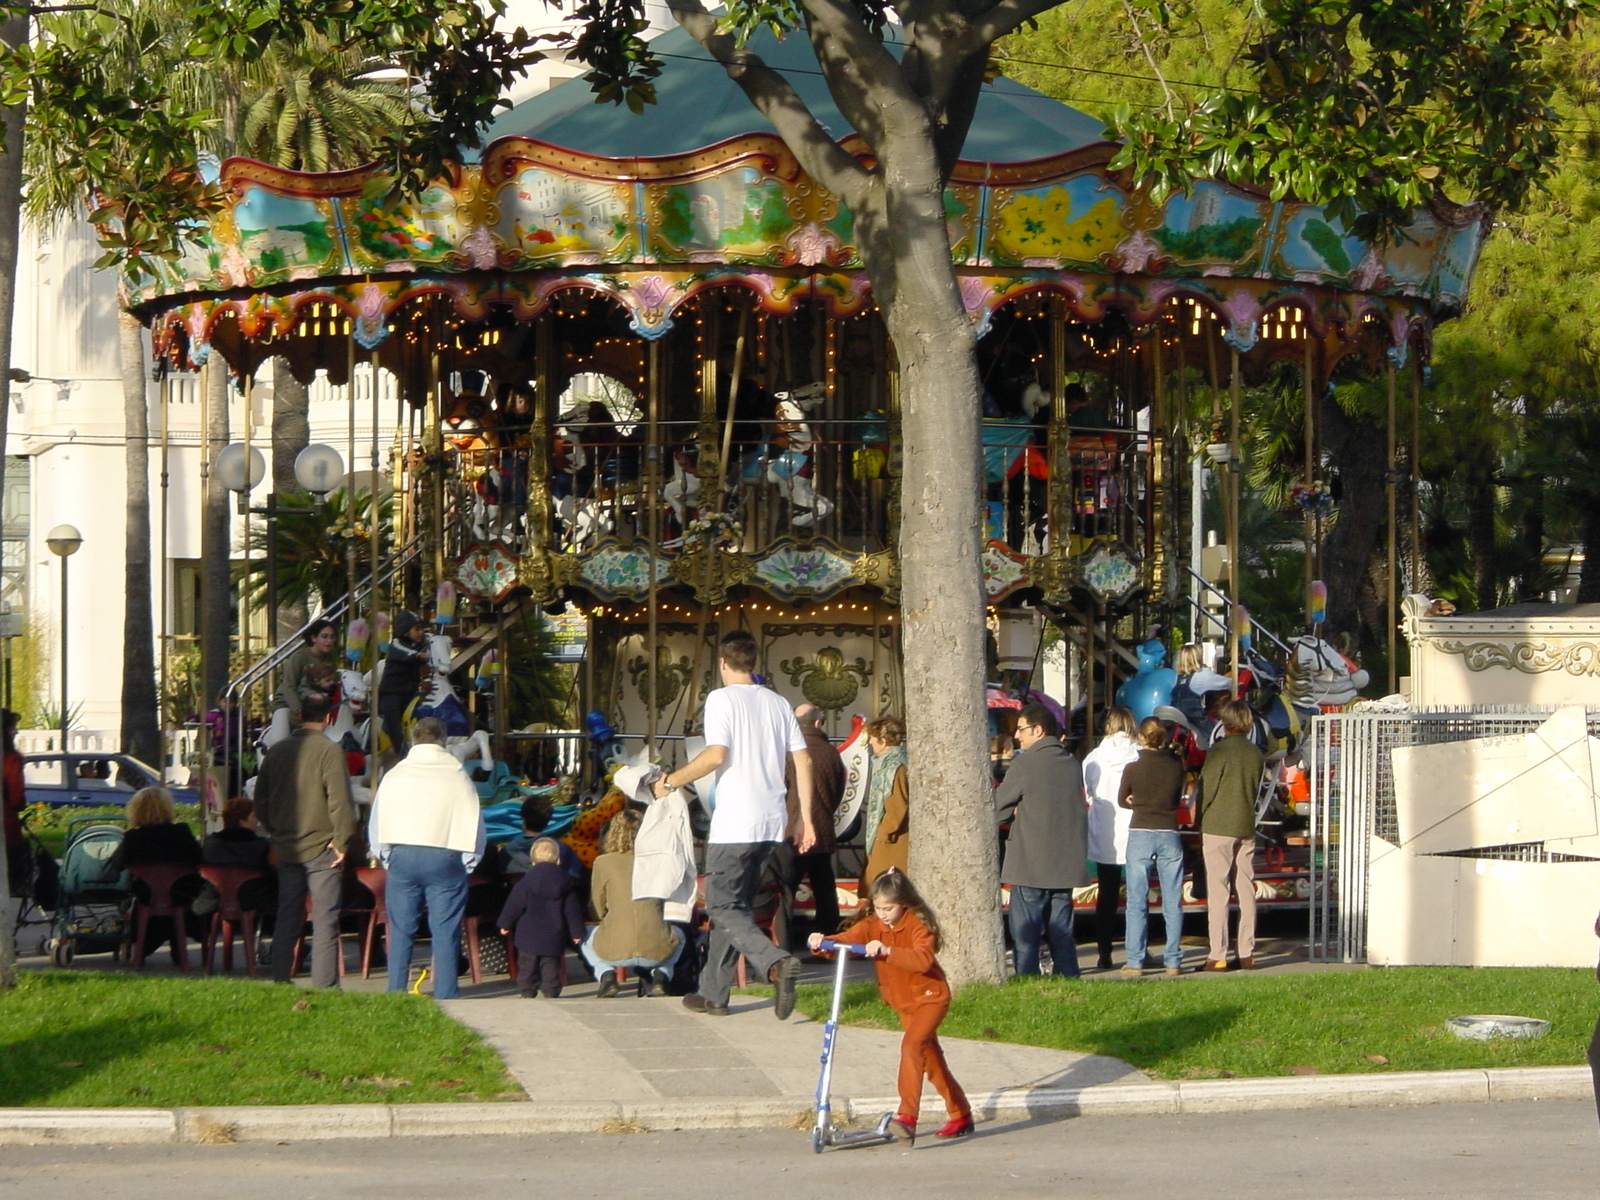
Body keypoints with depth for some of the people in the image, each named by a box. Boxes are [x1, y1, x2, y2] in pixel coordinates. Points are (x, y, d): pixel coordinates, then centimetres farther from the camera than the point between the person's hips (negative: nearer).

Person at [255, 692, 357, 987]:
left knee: (287, 918, 12)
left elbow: (261, 803, 14)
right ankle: (324, 985, -4)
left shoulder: (276, 752, 7)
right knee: (324, 920, -2)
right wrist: (342, 841, -8)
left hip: (285, 849, 5)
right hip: (321, 849, -5)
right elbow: (340, 802, -15)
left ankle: (280, 982, 11)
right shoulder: (329, 752, -10)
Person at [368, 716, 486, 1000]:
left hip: (402, 857, 2)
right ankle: (445, 996, -4)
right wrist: (468, 863, 12)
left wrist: (386, 858, 20)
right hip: (444, 859, -2)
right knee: (445, 932, 0)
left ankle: (396, 994, 7)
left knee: (400, 931, 8)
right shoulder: (456, 775, -1)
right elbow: (473, 823, 1)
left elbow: (377, 823, 9)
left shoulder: (395, 775, 4)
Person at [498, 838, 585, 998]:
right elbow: (572, 910, 6)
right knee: (551, 966, 7)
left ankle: (527, 992, 7)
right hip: (554, 936, 2)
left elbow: (514, 905, -3)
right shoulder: (565, 882, 3)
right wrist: (577, 933, 11)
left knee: (527, 966, 8)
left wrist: (506, 924, 8)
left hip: (529, 935, -2)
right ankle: (551, 992, 0)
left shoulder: (526, 883, -4)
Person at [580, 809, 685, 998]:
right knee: (677, 934, 38)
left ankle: (606, 974, 5)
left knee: (585, 937, 33)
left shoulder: (603, 863, 4)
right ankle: (661, 974, 8)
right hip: (657, 949, 1)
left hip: (614, 951, -1)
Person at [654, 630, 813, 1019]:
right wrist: (806, 818, 13)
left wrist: (670, 781, -5)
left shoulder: (722, 699, -7)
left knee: (724, 909, -3)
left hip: (734, 824, -7)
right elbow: (803, 761, 9)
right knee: (735, 906, 16)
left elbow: (716, 755, -18)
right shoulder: (778, 703, 12)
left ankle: (777, 962, -26)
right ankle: (713, 993, 20)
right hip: (772, 824, 7)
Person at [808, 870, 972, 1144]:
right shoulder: (872, 926, -2)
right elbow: (846, 941, -15)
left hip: (930, 996, -8)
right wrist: (821, 943, -36)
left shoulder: (918, 925, -19)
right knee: (930, 1057, 14)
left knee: (912, 1044, -27)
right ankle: (961, 1116, 27)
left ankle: (907, 1116, -33)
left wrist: (887, 951, -50)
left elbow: (923, 959, -36)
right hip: (902, 1002, 8)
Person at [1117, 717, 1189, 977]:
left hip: (1140, 835, -2)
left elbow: (1121, 801, 9)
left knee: (1137, 903, 2)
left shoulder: (1133, 768, -5)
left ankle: (1134, 962, 0)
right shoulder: (1176, 767, 0)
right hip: (1169, 835, 2)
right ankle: (1173, 961, 7)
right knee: (1172, 903, 6)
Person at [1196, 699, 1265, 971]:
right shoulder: (1255, 753, 6)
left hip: (1218, 828, -5)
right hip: (1246, 827, 5)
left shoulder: (1220, 751, -11)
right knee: (1246, 890, 8)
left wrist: (1198, 819, 6)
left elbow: (1207, 789, -9)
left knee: (1217, 891, -4)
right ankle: (1247, 954, 8)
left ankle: (1218, 956, -7)